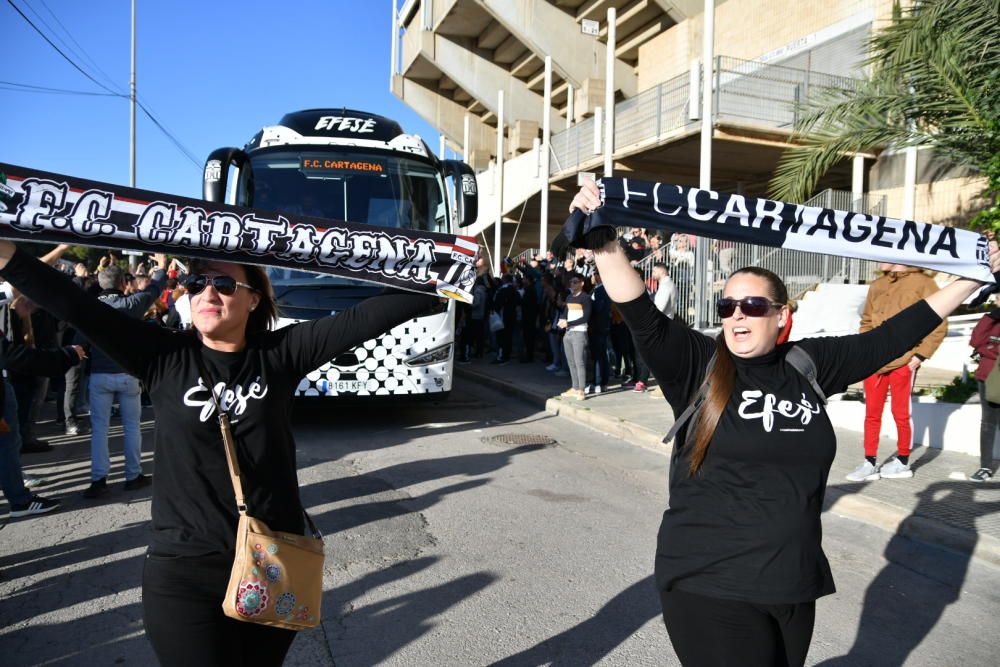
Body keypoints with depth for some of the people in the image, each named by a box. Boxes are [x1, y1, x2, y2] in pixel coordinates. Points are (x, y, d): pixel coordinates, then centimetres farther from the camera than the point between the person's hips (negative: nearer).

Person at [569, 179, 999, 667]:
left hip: (794, 584, 5)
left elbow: (890, 338, 12)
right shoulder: (698, 366, -8)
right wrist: (605, 245, -35)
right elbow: (643, 318, -22)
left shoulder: (808, 366, 4)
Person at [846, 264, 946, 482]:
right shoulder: (877, 286, 12)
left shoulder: (922, 284, -5)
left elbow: (938, 325, -6)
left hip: (903, 363, -5)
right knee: (872, 413, 7)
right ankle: (870, 463, 14)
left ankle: (902, 462, 23)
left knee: (901, 413, 7)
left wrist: (919, 355, -10)